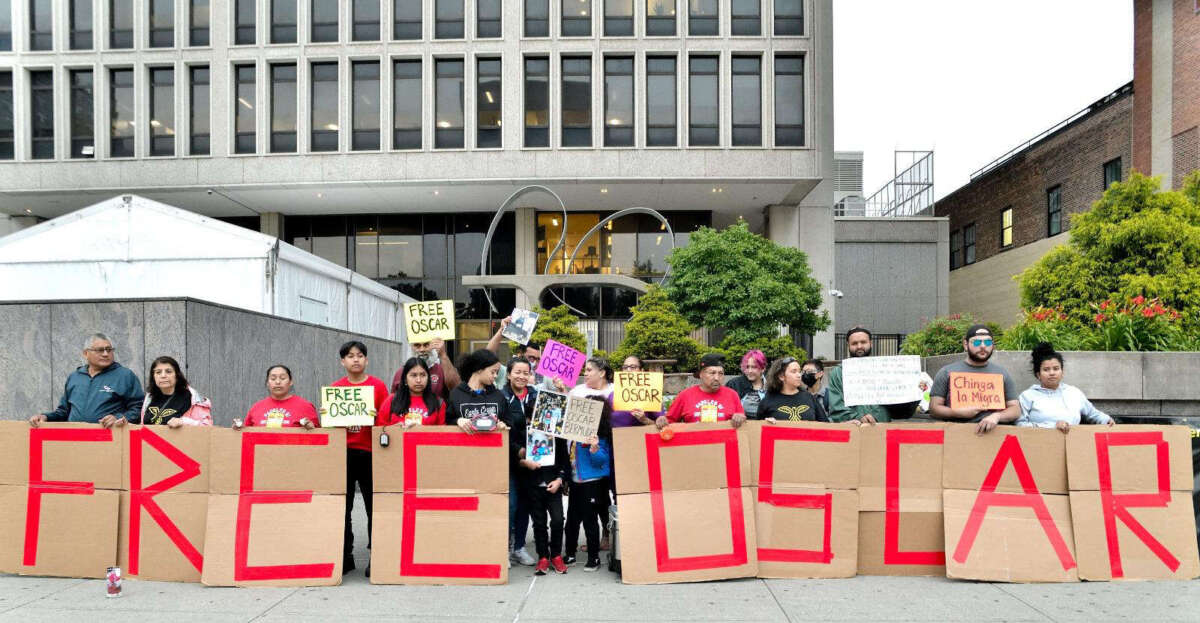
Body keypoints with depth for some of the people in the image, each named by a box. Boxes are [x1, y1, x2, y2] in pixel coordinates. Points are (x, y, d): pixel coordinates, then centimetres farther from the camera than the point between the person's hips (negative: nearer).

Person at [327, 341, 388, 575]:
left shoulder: (378, 385, 2)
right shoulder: (335, 387, 8)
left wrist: (376, 417, -17)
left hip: (370, 452, -2)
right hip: (342, 452, 2)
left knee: (374, 505, 1)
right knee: (342, 506, 5)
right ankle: (345, 556, 16)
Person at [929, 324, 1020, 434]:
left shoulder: (1002, 373, 19)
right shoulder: (946, 372, 13)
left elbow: (1015, 409, 15)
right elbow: (934, 409, 10)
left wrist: (996, 416, -6)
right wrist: (959, 413, -7)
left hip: (993, 431, 1)